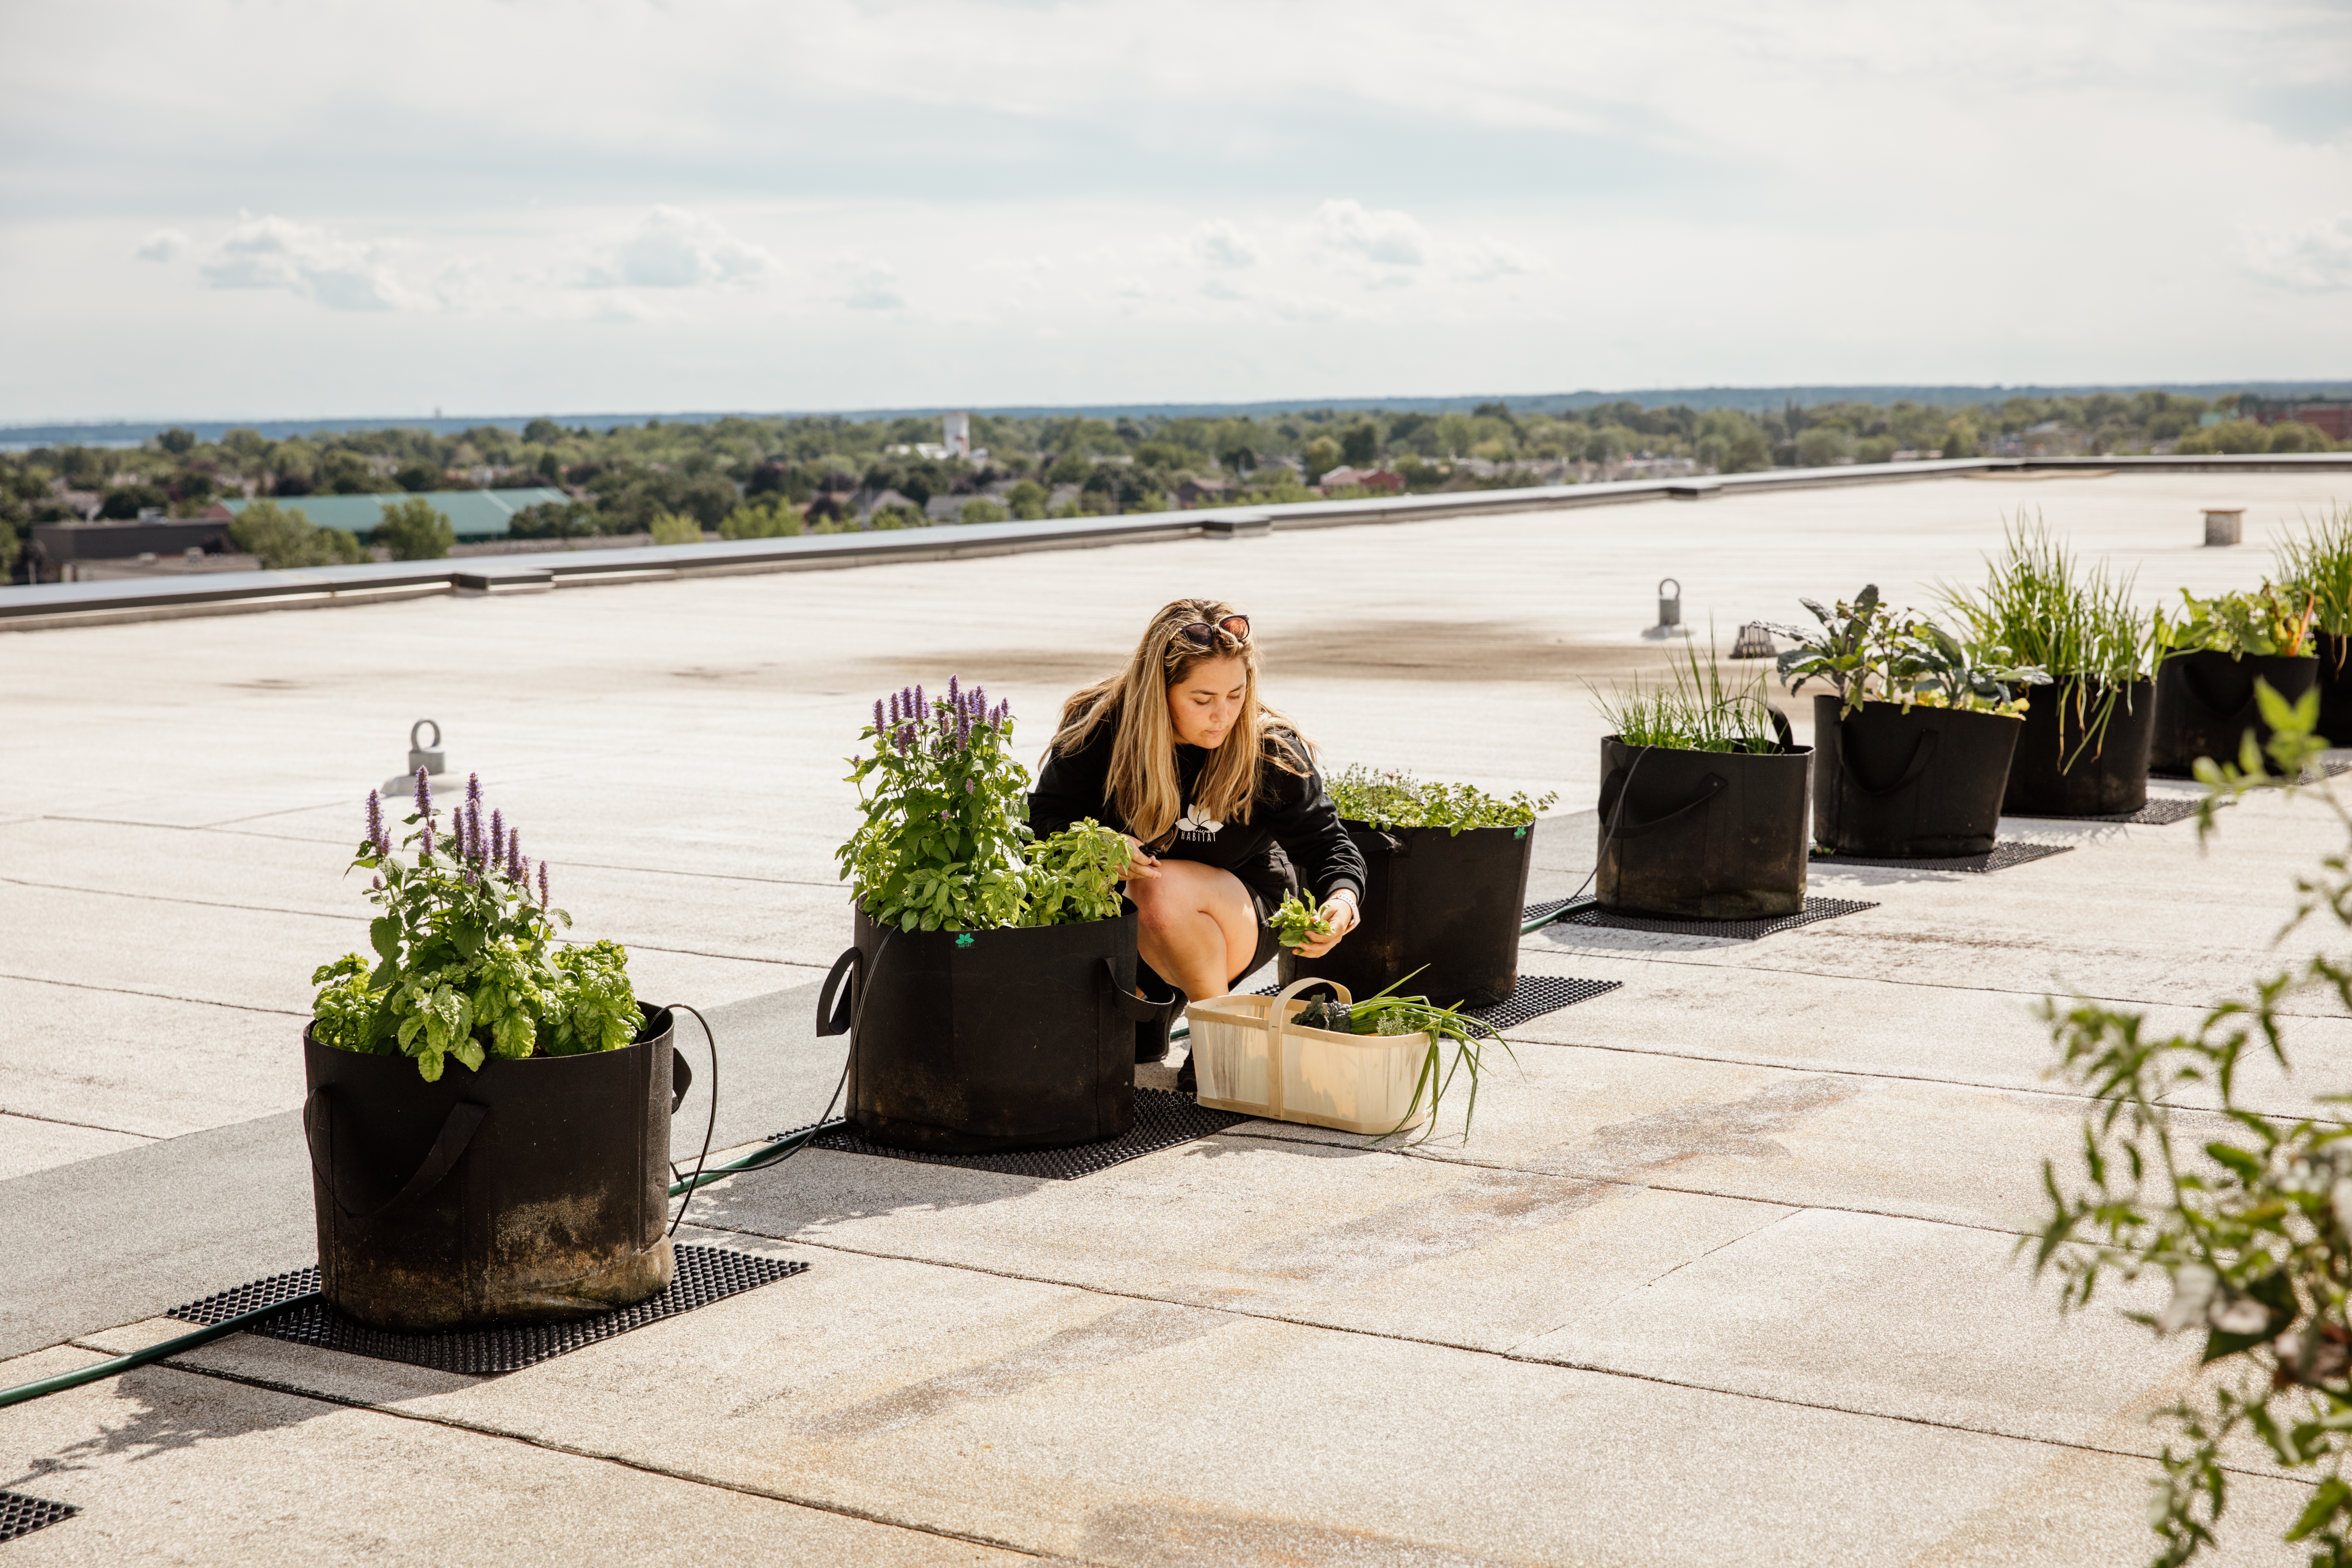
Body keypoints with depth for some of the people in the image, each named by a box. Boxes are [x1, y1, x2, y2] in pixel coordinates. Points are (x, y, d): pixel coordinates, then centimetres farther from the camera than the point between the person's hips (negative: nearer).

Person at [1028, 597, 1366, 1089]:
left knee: (1166, 888, -34)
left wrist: (1342, 899, -32)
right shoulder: (1101, 726, -16)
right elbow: (1043, 818, -7)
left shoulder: (1272, 749, -16)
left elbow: (1325, 841, -9)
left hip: (1243, 918, -3)